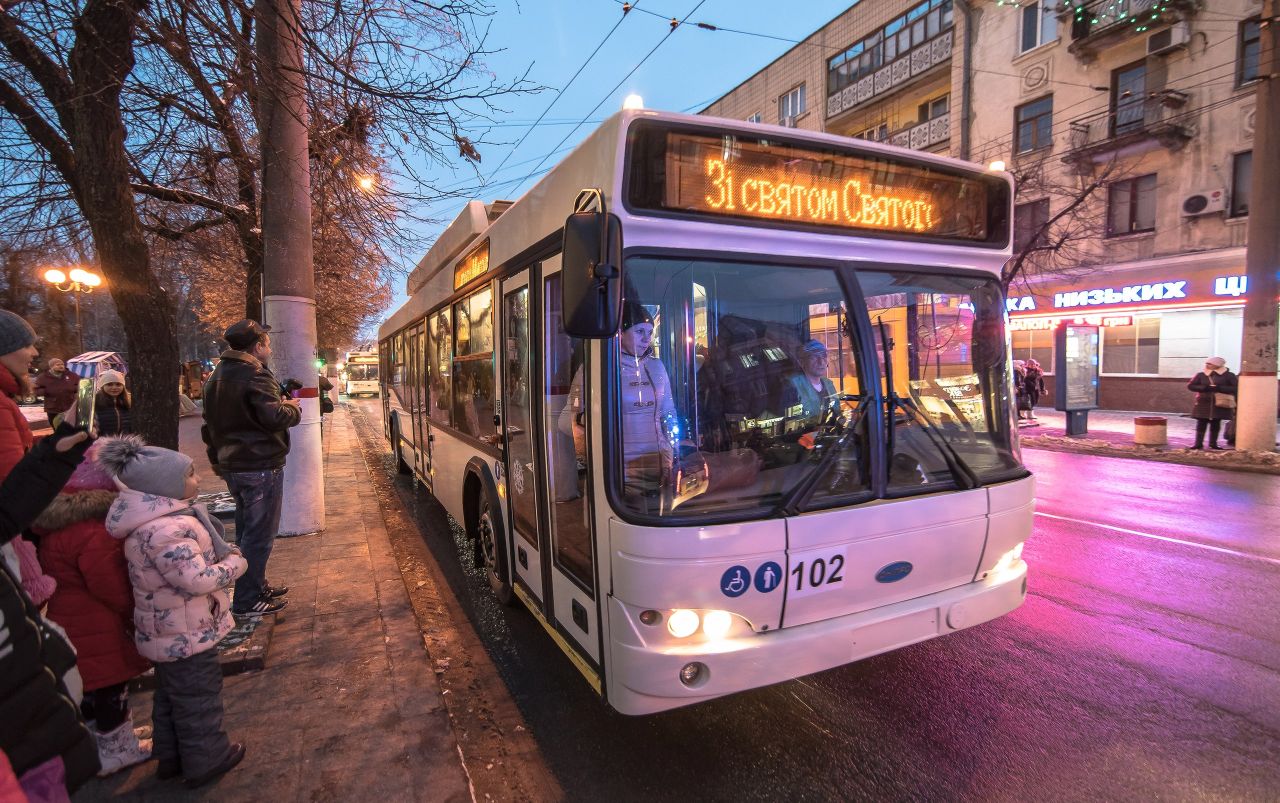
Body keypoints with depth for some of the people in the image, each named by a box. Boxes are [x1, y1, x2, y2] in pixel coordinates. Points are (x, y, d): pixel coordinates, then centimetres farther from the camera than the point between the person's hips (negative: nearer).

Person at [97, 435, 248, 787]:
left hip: (167, 629, 10)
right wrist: (236, 562, -18)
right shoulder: (165, 531, -34)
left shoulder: (156, 516, 0)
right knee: (198, 695, 10)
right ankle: (206, 760, 29)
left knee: (170, 693, 26)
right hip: (186, 633, -10)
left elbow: (192, 556, 14)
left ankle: (170, 757, 44)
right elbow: (198, 579, -33)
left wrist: (224, 551, 0)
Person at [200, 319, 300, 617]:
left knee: (247, 530, 19)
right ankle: (247, 601, 4)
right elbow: (274, 417, -27)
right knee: (259, 534, -1)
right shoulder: (256, 375, -17)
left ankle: (256, 585, 31)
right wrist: (292, 407, -7)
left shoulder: (217, 375, 14)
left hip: (231, 464, 10)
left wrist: (218, 458, 27)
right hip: (260, 465, -10)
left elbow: (212, 424, 21)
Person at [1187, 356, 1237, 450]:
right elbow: (1190, 386, 1)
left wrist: (1219, 388, -18)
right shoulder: (1201, 375, 6)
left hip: (1220, 404, 0)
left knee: (1215, 424, 6)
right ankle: (1198, 443, 2)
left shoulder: (1229, 376, 2)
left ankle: (1213, 443, 16)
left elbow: (1234, 388, -6)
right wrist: (1205, 388, -13)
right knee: (1201, 424, -1)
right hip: (1203, 403, 0)